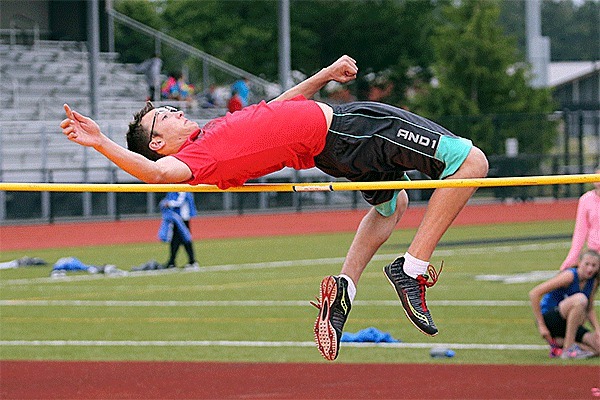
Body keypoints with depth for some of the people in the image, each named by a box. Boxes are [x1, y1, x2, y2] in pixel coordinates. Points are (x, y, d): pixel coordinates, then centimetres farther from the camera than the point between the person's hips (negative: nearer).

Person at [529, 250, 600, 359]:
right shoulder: (570, 275, -19)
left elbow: (589, 310, 16)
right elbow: (534, 294, -22)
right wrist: (541, 325, -20)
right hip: (548, 318, -7)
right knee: (580, 299, -34)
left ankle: (559, 343, 6)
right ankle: (568, 349, -27)